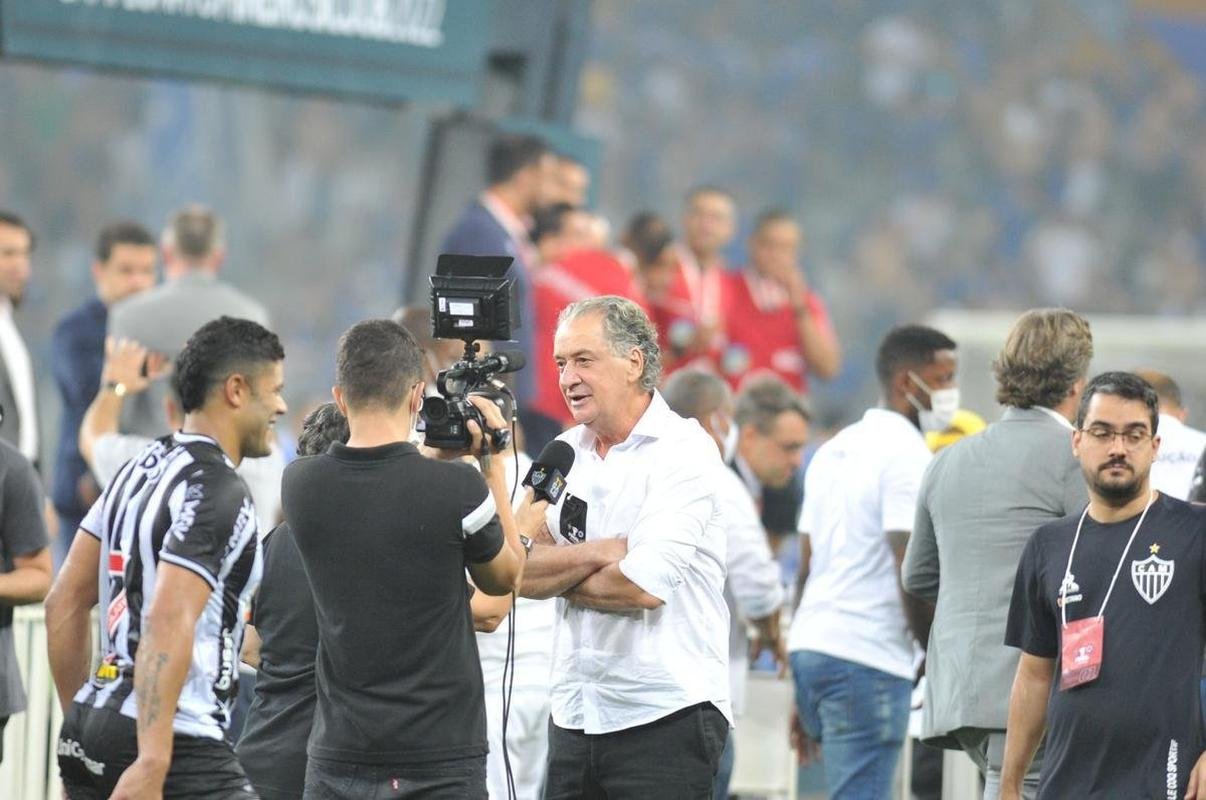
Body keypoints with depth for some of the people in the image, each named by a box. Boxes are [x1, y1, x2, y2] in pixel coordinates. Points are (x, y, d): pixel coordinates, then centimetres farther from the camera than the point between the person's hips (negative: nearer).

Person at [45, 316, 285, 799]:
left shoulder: (141, 469, 15)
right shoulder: (217, 492, -12)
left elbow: (64, 603, 19)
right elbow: (168, 623, -24)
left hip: (89, 729, 9)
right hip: (176, 742, -9)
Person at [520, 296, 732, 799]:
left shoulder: (682, 451, -8)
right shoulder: (566, 453, 12)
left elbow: (643, 586, -18)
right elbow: (521, 573, 2)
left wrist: (560, 576, -3)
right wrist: (599, 554, -13)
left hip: (665, 716, -6)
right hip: (575, 714, 6)